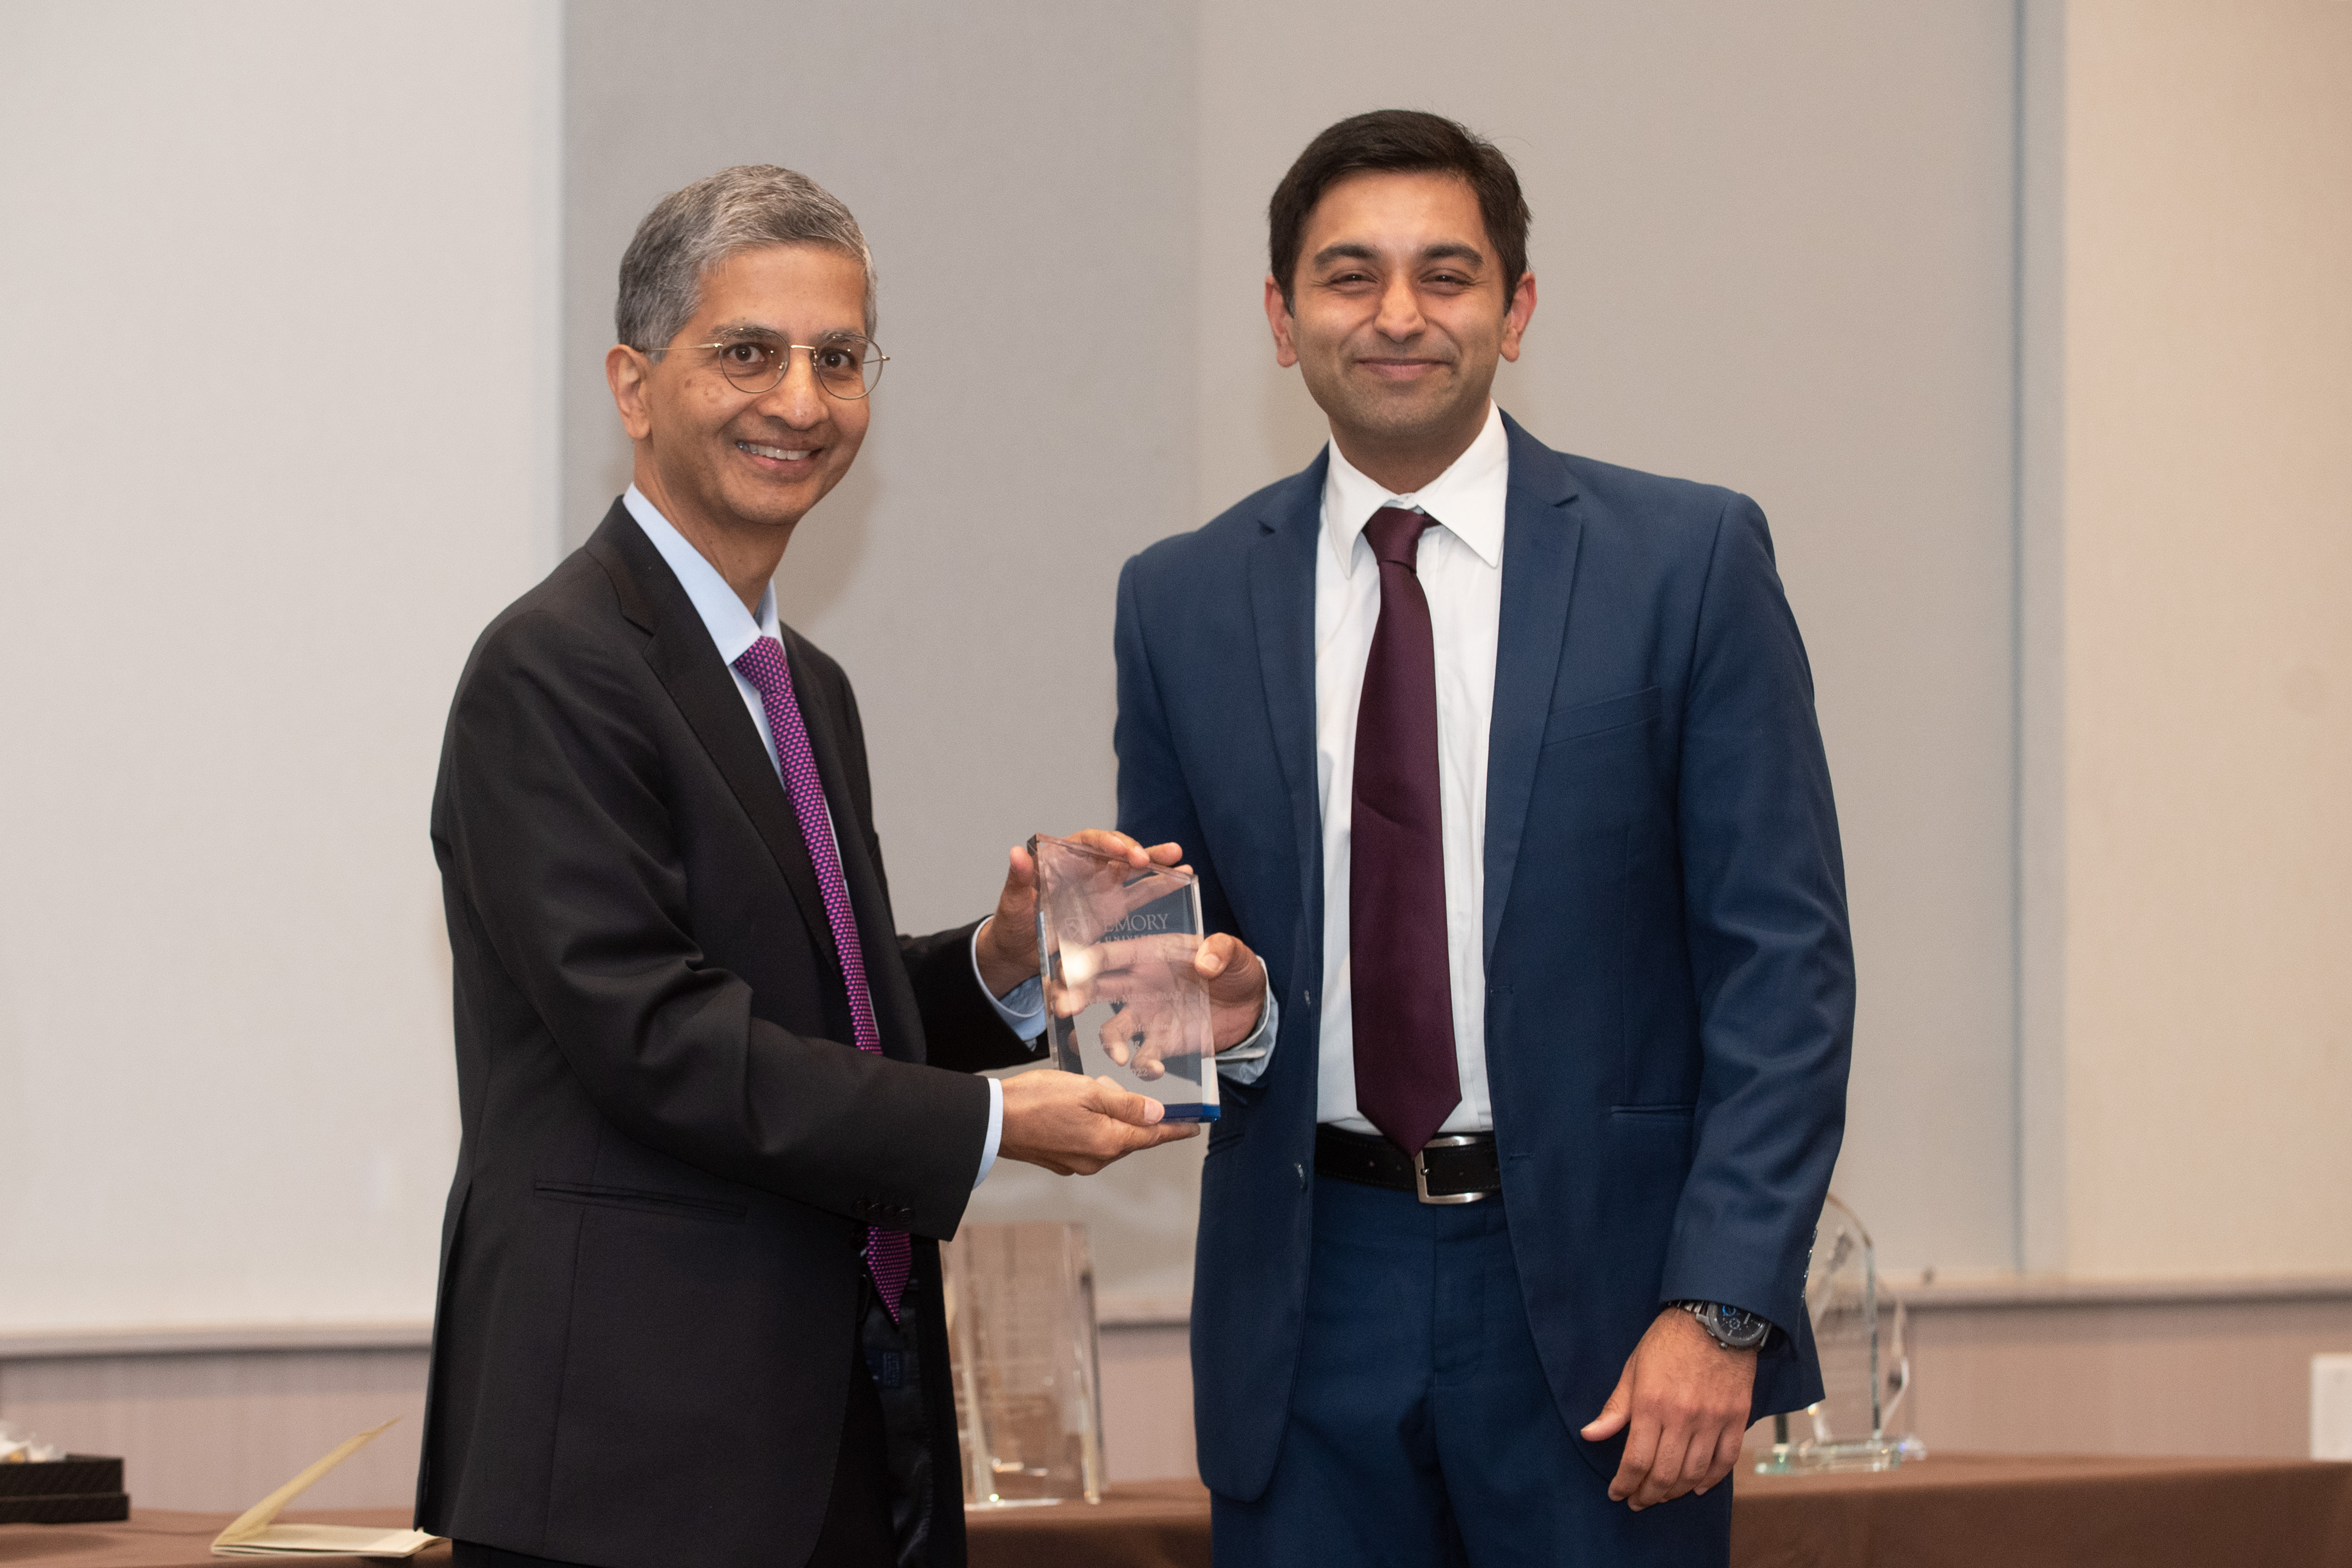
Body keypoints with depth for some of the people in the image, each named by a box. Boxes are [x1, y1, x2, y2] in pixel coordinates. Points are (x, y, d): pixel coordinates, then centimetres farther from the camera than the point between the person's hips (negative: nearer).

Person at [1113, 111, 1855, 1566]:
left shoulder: (1687, 560, -1)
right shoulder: (1183, 603, 8)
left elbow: (1784, 958, -4)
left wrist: (1721, 1307, -12)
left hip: (1598, 1280, -2)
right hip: (1314, 1299, 2)